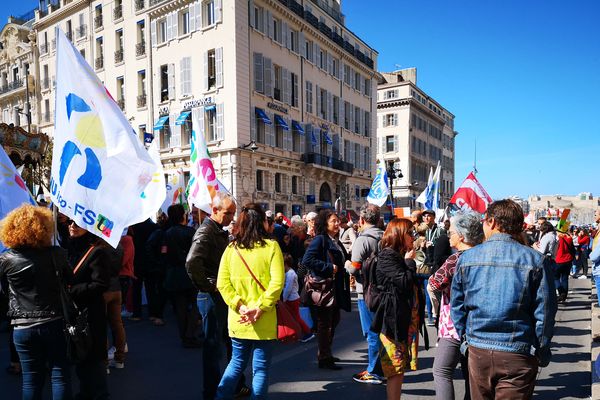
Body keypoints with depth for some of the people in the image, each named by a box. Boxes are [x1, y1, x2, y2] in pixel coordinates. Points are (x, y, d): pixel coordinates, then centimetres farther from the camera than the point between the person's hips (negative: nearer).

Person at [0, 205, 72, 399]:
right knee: (60, 375, 9)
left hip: (23, 328, 2)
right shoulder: (56, 254, -10)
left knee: (32, 379, 13)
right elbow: (69, 279, 5)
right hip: (54, 323, -1)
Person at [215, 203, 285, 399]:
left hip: (237, 319, 4)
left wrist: (240, 306, -6)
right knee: (260, 368, 9)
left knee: (237, 362, 22)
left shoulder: (231, 248, 1)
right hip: (264, 321, -3)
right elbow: (277, 283, -17)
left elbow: (222, 283, -5)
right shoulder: (271, 246, -8)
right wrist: (260, 308, -14)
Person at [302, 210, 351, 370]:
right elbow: (307, 259, -25)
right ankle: (324, 358, 11)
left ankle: (326, 354, 32)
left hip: (336, 288, 9)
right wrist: (330, 267, -22)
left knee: (333, 321, 17)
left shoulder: (336, 241, 15)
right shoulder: (319, 240, -13)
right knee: (325, 323, 0)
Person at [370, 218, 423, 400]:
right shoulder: (387, 256, -13)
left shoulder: (401, 256, 15)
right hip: (394, 320, -9)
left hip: (406, 320, 9)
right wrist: (410, 262, -10)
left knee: (400, 368, 14)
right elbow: (405, 283, -21)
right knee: (396, 369, -4)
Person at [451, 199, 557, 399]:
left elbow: (457, 307, 2)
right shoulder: (536, 260, -9)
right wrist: (542, 355, 6)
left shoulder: (467, 257, -4)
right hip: (518, 354, -2)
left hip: (477, 352, 2)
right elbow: (545, 313, -6)